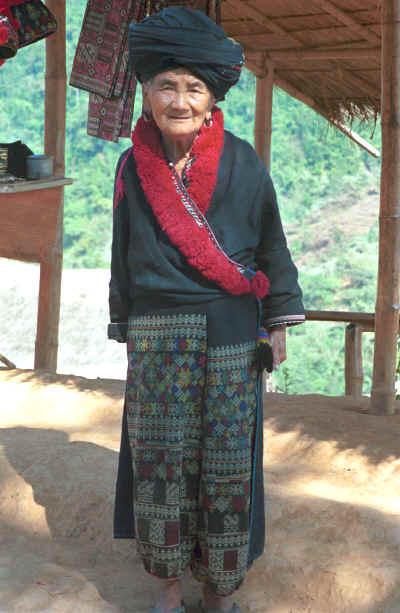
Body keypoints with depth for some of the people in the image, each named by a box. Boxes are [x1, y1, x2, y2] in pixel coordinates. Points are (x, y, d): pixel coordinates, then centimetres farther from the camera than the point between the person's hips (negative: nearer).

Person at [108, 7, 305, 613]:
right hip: (156, 337, 2)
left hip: (230, 335, -1)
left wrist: (280, 320, 6)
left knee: (226, 462, 4)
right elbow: (124, 254, 11)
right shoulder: (134, 166, 3)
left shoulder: (242, 164, -3)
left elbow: (271, 245, 6)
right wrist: (126, 327, 15)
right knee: (160, 457, 4)